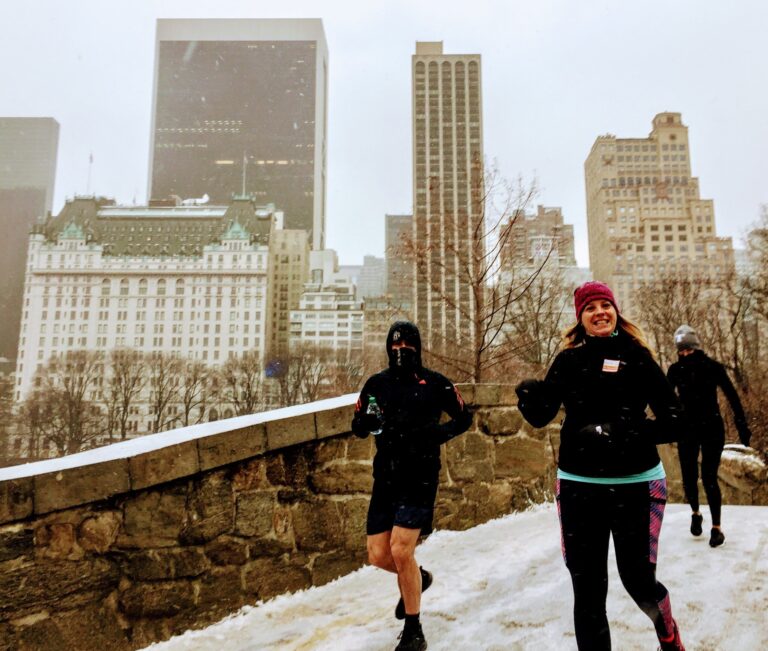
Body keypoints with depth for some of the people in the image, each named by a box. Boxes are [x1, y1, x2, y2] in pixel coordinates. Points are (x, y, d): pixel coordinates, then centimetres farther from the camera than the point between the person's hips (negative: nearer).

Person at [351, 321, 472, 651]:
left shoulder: (435, 382, 0)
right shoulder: (376, 383, 8)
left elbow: (464, 418, 8)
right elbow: (358, 426, 11)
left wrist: (438, 433, -11)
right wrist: (369, 422, -13)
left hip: (420, 476, -4)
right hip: (385, 476, 4)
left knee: (400, 550, -12)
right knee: (378, 555, 4)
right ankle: (417, 578, 39)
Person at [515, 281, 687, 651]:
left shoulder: (637, 358, -4)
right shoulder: (569, 360, 1)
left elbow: (674, 419, -7)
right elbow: (540, 417, -3)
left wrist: (622, 433, -22)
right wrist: (529, 397, -26)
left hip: (635, 486, -1)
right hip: (579, 487, 1)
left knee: (639, 581, 12)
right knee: (588, 593, 7)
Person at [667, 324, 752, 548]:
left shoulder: (713, 367, -9)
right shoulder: (676, 370, -5)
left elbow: (732, 396, -5)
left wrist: (742, 426, -6)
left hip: (712, 428, -2)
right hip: (687, 430, 2)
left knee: (709, 478, -5)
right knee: (689, 478, 4)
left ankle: (716, 527, 9)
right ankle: (695, 513, 32)